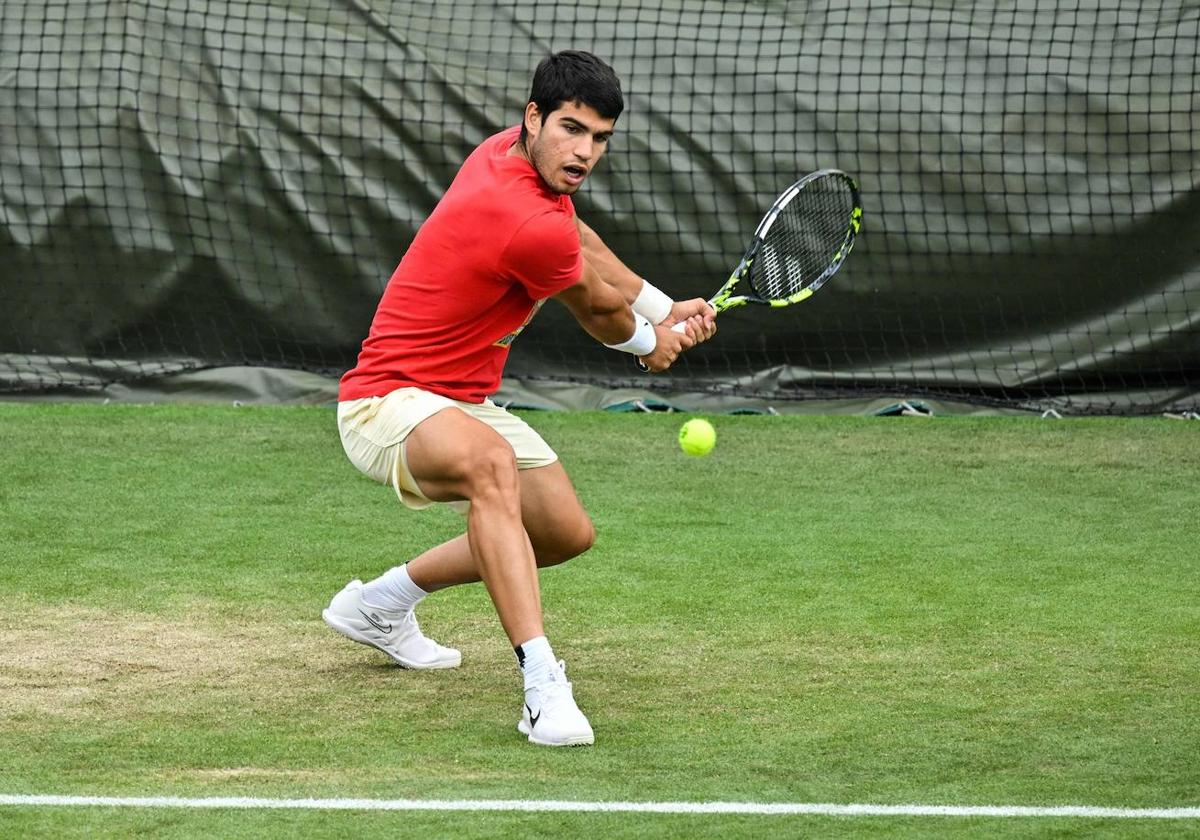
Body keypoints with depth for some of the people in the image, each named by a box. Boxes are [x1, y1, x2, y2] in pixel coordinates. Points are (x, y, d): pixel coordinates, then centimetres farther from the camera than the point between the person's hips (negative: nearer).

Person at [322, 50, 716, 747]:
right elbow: (599, 310, -5)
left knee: (568, 533, 20)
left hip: (460, 403, 11)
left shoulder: (515, 155, -1)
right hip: (388, 402, -11)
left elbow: (579, 240, 23)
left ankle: (382, 603, 40)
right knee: (492, 462, -42)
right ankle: (543, 683, -51)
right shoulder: (530, 226, -29)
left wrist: (663, 309, 23)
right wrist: (651, 343, 16)